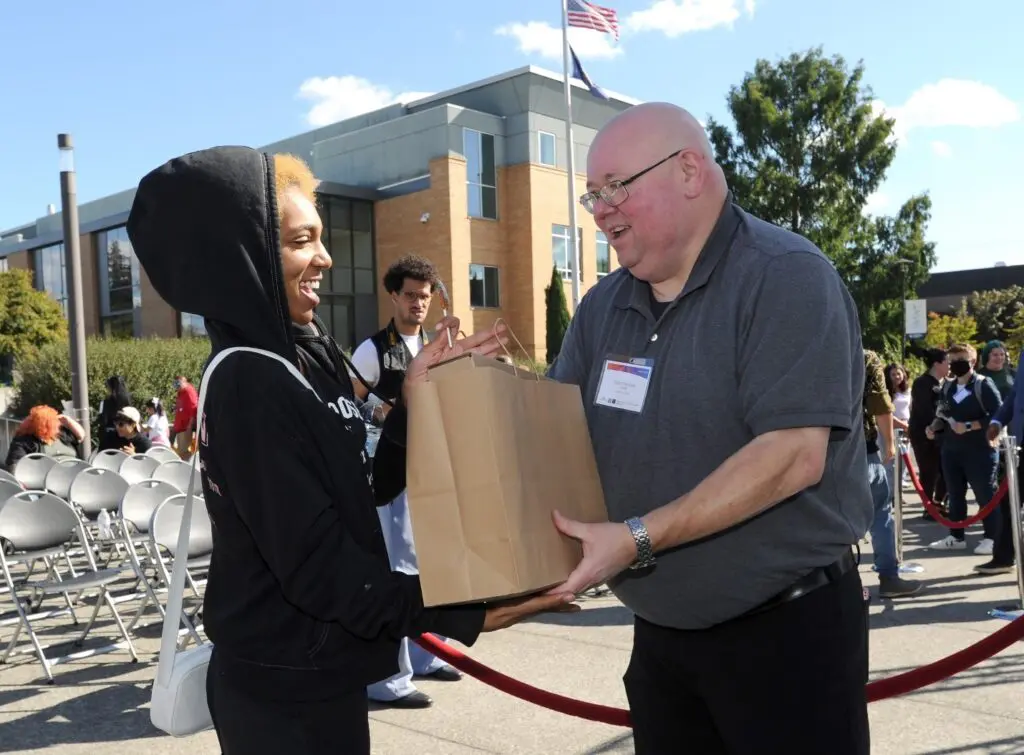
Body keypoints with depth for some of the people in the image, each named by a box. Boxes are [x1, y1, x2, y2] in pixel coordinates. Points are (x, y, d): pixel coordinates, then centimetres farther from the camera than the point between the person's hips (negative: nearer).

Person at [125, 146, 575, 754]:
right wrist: (458, 611, -25)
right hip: (286, 693, -8)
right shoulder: (248, 386, -22)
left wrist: (416, 405, -6)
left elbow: (369, 488, 6)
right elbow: (315, 563, -24)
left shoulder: (311, 363, 5)